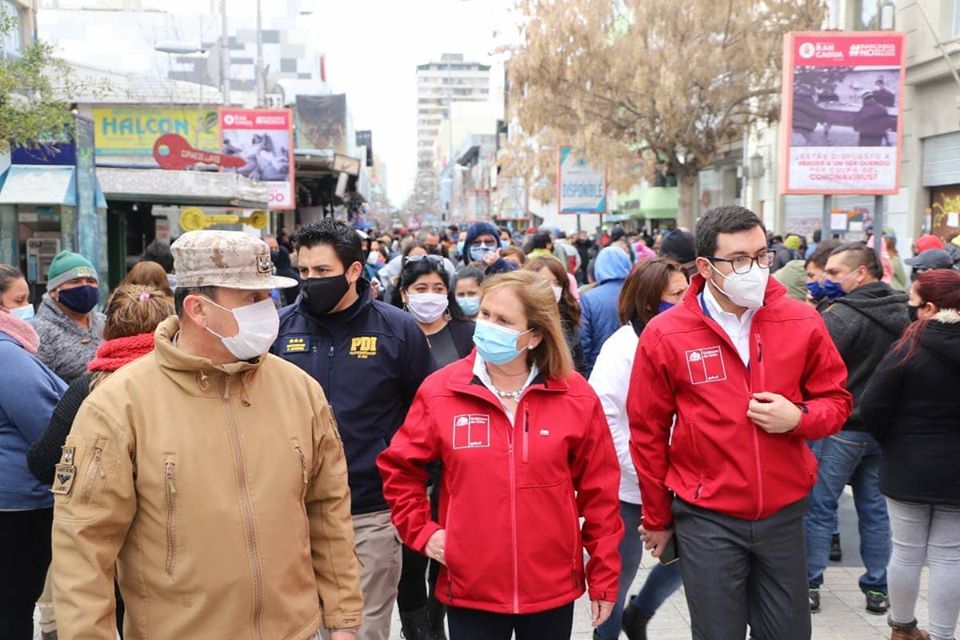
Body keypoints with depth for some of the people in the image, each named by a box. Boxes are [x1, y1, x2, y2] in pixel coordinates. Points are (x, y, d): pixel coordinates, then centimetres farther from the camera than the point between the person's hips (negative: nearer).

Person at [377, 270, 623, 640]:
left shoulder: (575, 396, -6)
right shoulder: (440, 391, -7)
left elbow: (599, 490, 0)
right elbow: (399, 469, 6)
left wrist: (604, 577, 2)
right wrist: (422, 531, -2)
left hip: (553, 588, 1)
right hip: (470, 588, 0)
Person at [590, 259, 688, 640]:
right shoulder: (624, 347, -15)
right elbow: (603, 417, -20)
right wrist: (642, 474, -19)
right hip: (629, 487, -6)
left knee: (684, 558, 13)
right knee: (620, 572, 9)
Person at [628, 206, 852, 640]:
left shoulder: (802, 323, -3)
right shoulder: (664, 335, -9)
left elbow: (836, 401, 8)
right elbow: (648, 433, -2)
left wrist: (799, 418, -16)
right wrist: (657, 519, 5)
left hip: (784, 512, 3)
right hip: (707, 519, -2)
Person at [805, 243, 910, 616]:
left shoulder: (843, 315, -20)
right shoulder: (901, 312, 6)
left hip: (842, 427, -7)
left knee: (819, 506, 5)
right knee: (874, 507, 15)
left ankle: (809, 585, 12)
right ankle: (877, 589, 22)